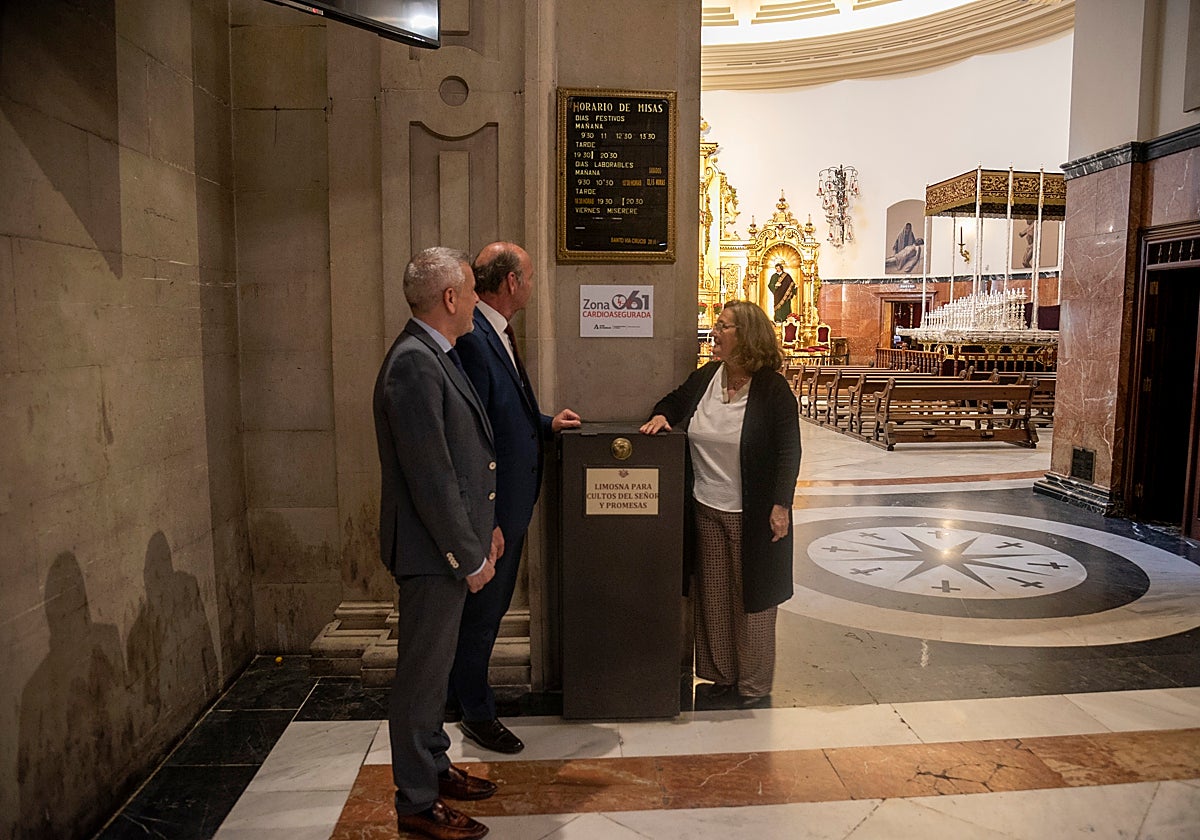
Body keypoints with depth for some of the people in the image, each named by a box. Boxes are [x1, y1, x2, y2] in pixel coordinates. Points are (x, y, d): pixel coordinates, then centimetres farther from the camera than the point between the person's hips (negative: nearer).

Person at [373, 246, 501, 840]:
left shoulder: (435, 356, 11)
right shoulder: (414, 363, -21)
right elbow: (429, 474, -24)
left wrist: (483, 528, 17)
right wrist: (468, 555, -18)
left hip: (452, 541, 10)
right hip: (433, 550, -10)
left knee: (434, 664, 22)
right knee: (422, 673, 4)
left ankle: (434, 767, 39)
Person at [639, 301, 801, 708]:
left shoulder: (772, 388, -13)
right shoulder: (704, 378, 3)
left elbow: (789, 450, -13)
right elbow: (673, 401, 21)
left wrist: (781, 505, -19)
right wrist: (660, 416, -1)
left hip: (752, 515, -5)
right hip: (707, 509, 6)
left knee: (752, 597, 8)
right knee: (713, 594, 14)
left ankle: (753, 685, 24)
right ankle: (721, 675, 30)